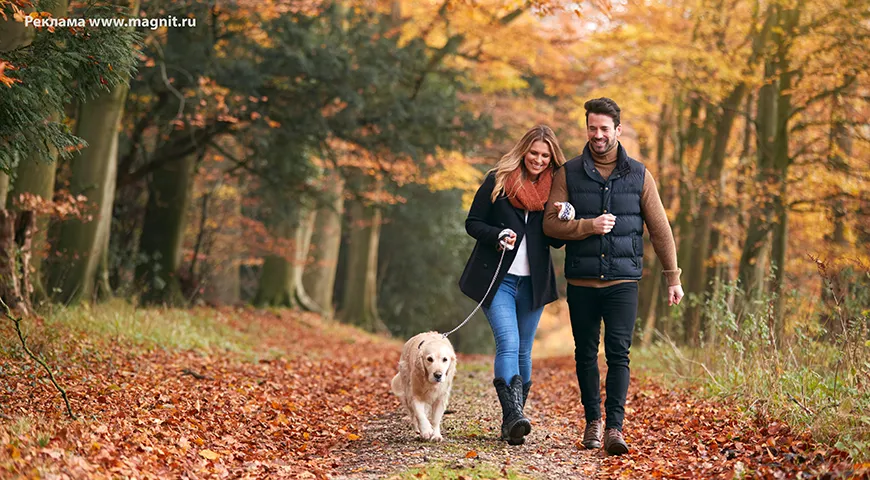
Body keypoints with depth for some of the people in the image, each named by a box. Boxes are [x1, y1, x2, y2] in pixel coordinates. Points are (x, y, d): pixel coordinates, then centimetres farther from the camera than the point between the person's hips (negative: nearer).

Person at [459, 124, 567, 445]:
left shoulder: (554, 188, 8)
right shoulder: (497, 181, 0)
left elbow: (556, 241, 12)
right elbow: (472, 223, 2)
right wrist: (497, 235, -16)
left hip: (533, 283, 4)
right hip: (497, 280, -3)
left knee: (523, 352, 7)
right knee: (508, 344, -18)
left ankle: (511, 421, 16)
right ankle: (514, 417, -28)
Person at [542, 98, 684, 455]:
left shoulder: (638, 175, 6)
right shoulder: (568, 173, 5)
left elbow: (660, 229, 8)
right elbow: (550, 224, -1)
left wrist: (673, 277, 6)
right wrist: (588, 226, -16)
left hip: (623, 281, -1)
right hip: (581, 282, 1)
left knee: (618, 353, -10)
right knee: (586, 354, 8)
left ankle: (614, 428, -11)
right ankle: (592, 420, 22)